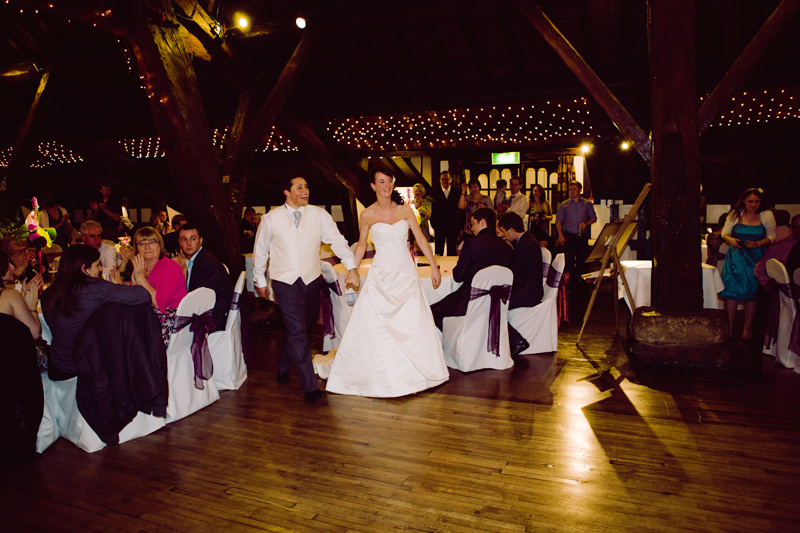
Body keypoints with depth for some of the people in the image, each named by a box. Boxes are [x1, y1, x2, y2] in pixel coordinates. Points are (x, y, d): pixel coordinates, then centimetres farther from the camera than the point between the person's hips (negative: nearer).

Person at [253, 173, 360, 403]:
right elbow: (260, 251, 9)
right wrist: (260, 281, 13)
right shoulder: (270, 219, -2)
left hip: (312, 280, 3)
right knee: (297, 332, -10)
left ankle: (283, 366, 43)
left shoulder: (319, 215, -1)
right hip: (285, 282, -2)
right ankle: (310, 387, -4)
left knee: (298, 329, 16)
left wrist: (351, 266, -22)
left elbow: (337, 240, -8)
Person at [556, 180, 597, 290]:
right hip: (568, 237, -1)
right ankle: (571, 286, 0)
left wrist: (586, 223, -7)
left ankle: (580, 284, 14)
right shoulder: (564, 205, 8)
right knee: (569, 262, -6)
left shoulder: (587, 204, 11)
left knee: (582, 261, 2)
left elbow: (594, 218, 15)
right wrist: (560, 234, -8)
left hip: (582, 237, 1)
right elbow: (558, 221, 6)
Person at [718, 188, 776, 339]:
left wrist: (759, 243, -14)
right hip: (735, 257, 0)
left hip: (755, 258, 0)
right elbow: (725, 233, 7)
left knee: (752, 292, 3)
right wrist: (731, 240, -14)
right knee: (732, 290, -4)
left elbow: (772, 236, 4)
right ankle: (729, 327, 6)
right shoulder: (735, 214, -1)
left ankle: (747, 328, 14)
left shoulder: (767, 215, -1)